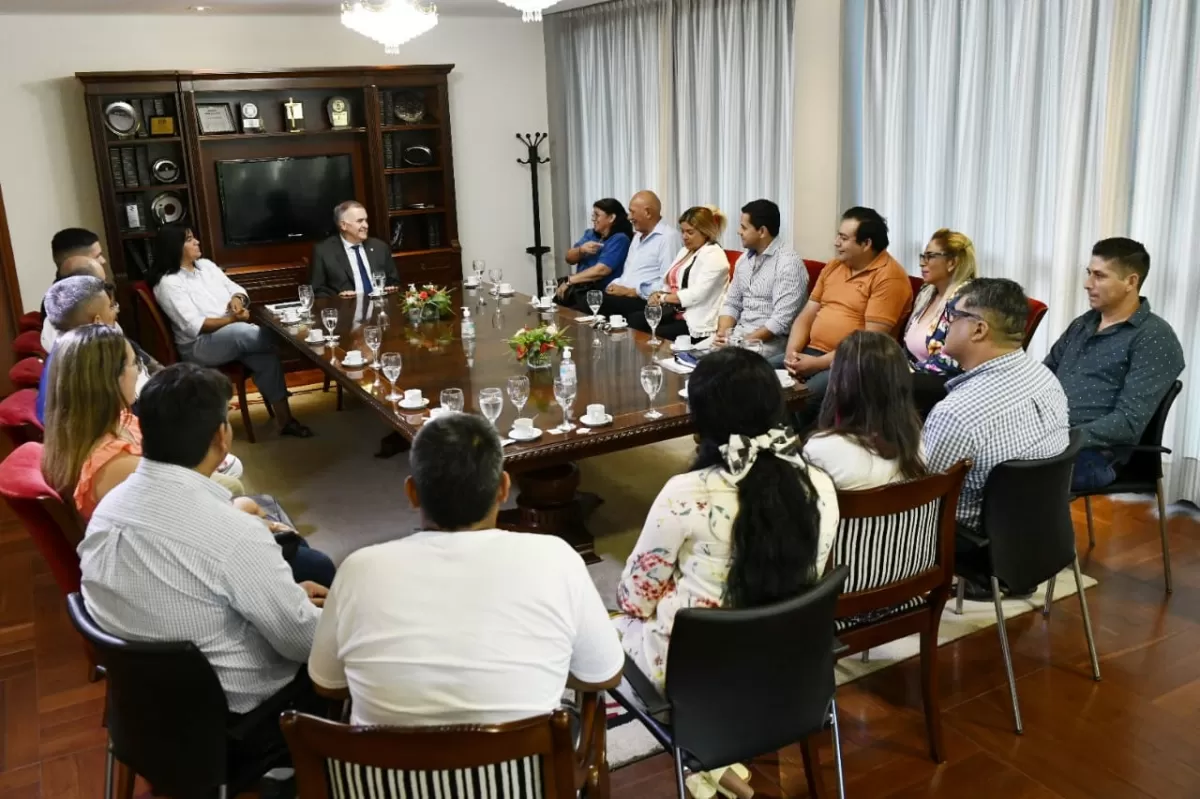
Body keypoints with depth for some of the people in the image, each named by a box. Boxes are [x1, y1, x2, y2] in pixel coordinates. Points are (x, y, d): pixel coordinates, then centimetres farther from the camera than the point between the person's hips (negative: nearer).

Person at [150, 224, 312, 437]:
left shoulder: (206, 265, 13)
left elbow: (236, 289, 13)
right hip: (199, 345, -6)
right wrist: (232, 320, -24)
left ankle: (284, 419, -24)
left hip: (234, 334, 6)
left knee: (265, 355, -26)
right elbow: (193, 326, -17)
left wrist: (237, 299, -11)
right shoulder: (168, 283, -8)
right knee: (241, 332, -35)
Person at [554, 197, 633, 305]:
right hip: (579, 288, 7)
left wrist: (569, 280, -12)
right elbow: (569, 259, 10)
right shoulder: (591, 234, 16)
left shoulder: (619, 239, -6)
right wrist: (581, 250, -11)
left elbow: (601, 270, -16)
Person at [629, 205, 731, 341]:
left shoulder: (714, 256, -9)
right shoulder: (684, 251, 20)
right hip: (674, 312, 9)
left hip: (697, 323, -9)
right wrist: (658, 294, -5)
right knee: (633, 320, -14)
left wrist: (663, 298, -12)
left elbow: (696, 294, -20)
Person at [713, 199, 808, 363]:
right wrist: (722, 333, -6)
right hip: (738, 334, 7)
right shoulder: (744, 259, 12)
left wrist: (744, 341, -21)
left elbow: (781, 321, -20)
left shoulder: (788, 263, -14)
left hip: (771, 341, -7)